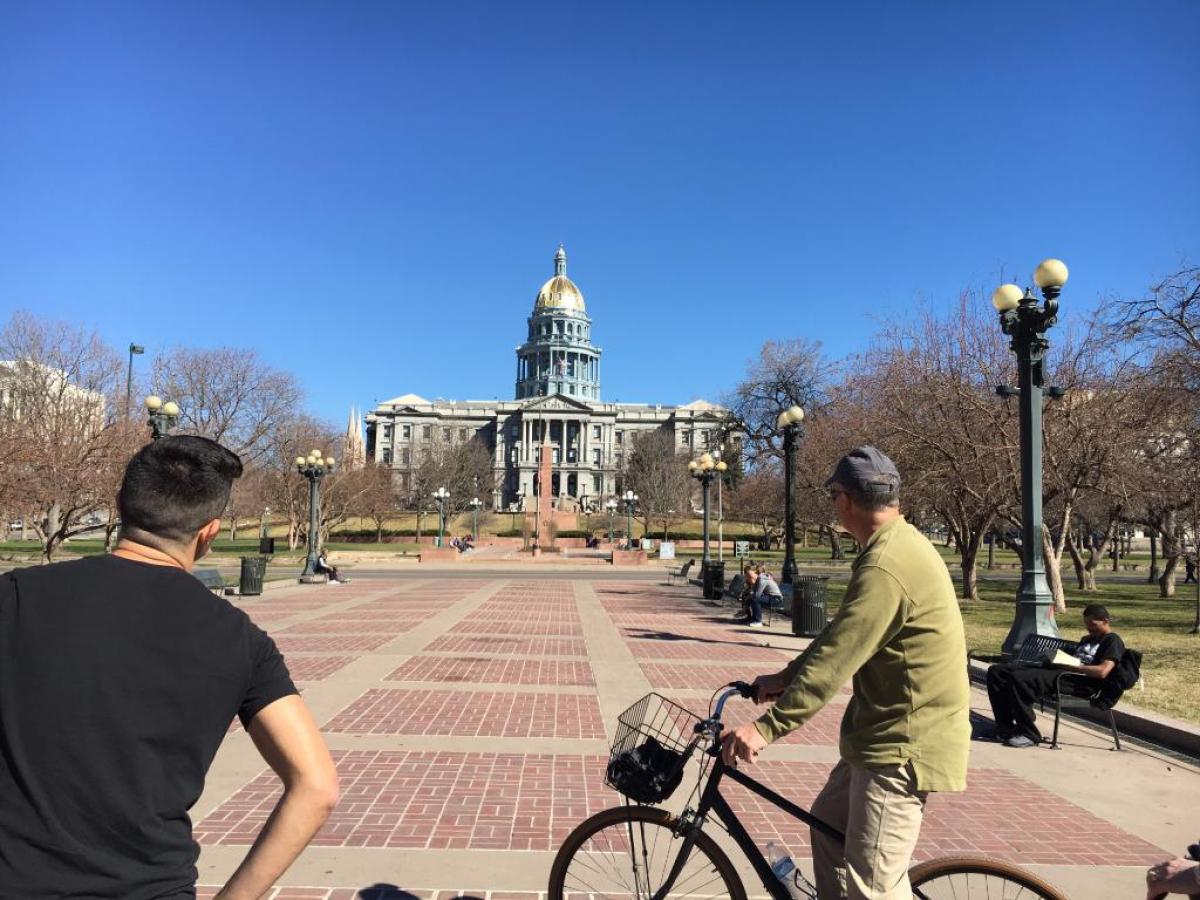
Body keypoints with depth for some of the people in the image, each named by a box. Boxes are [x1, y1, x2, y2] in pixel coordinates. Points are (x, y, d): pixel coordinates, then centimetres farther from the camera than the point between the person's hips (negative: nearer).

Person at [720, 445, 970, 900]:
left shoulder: (885, 568, -25)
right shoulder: (901, 544, 9)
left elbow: (834, 662, -27)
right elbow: (840, 637, 14)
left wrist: (766, 727, -25)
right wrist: (787, 676, 14)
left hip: (903, 743, -10)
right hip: (889, 730, 10)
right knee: (828, 826, 22)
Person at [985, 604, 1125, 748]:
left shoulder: (1112, 640, 2)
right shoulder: (1087, 639, 32)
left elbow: (1102, 671, -14)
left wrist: (1071, 665, -14)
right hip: (1057, 671, 10)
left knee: (1018, 678, -34)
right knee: (996, 671, -7)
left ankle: (1029, 735, -22)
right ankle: (1005, 729, -8)